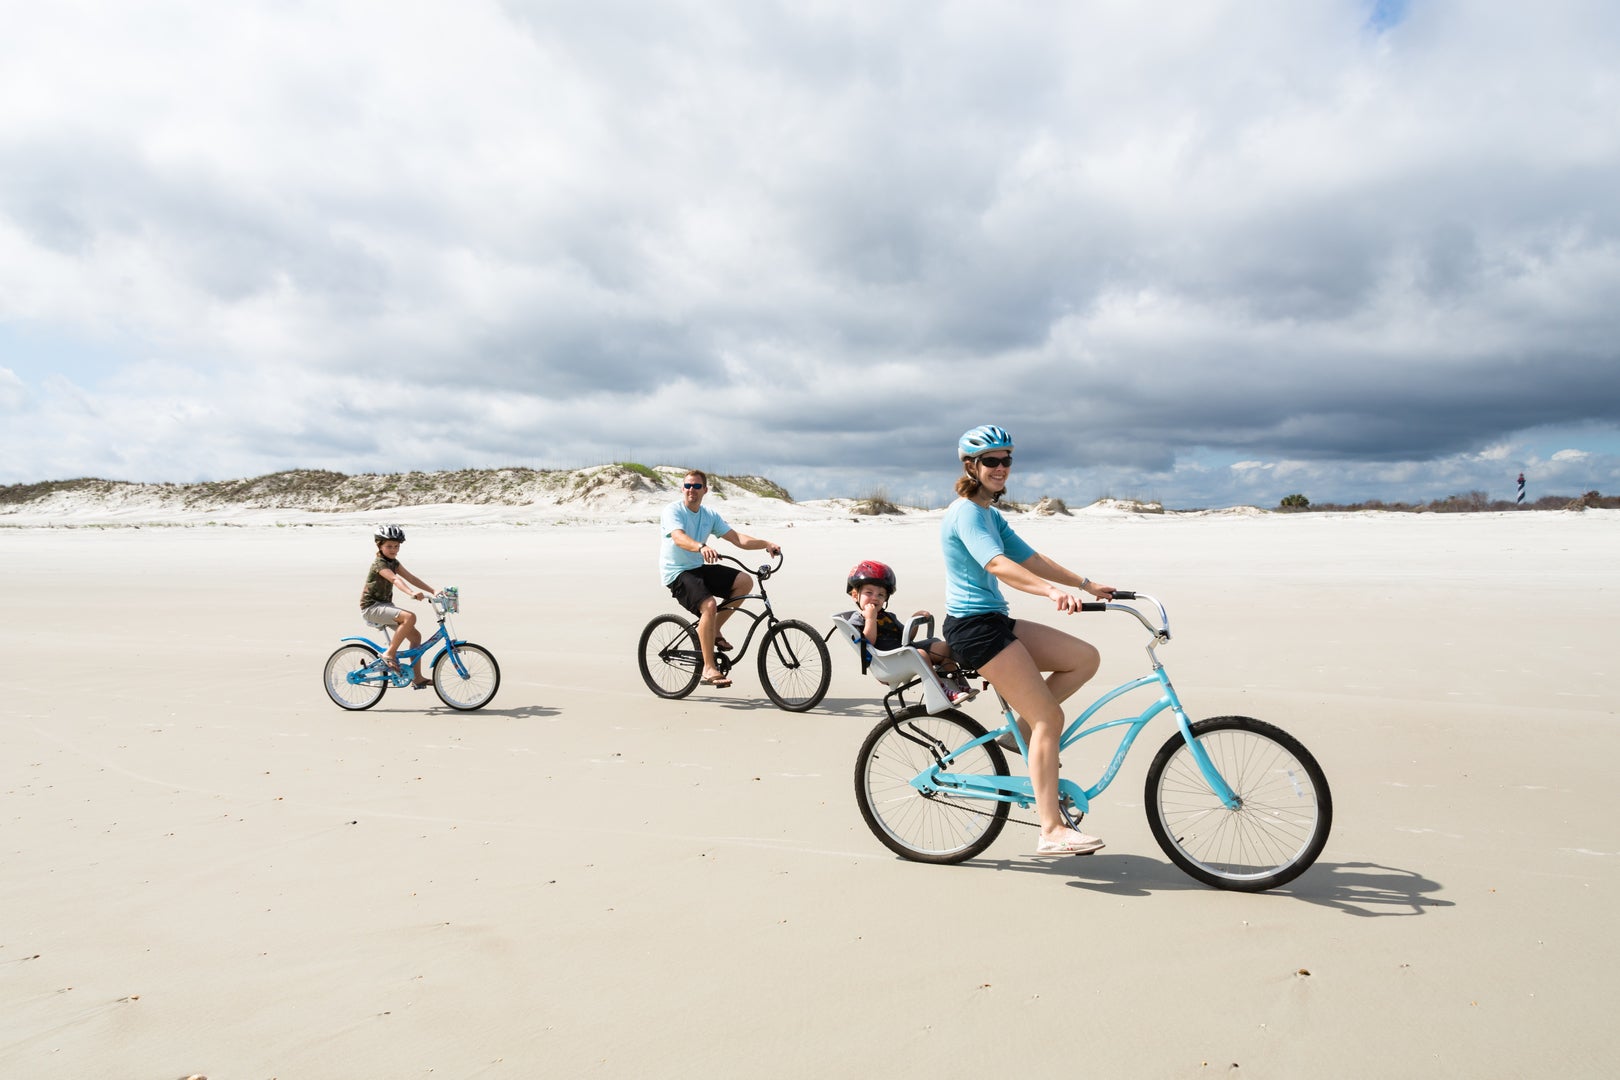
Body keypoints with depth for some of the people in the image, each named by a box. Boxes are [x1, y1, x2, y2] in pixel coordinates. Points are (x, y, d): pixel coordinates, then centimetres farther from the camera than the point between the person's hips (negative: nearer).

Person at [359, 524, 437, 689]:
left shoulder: (394, 562, 11)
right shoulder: (379, 563, -17)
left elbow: (411, 578, 3)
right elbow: (395, 579, -35)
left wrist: (434, 591, -8)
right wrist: (412, 593, -52)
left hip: (385, 605, 9)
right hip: (372, 607, -9)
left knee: (415, 635, 3)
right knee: (410, 617, -32)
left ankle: (417, 678, 8)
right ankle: (389, 654, -21)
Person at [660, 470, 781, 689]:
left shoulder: (710, 516, 10)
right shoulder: (672, 510, -9)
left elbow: (737, 538, 3)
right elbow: (679, 538, -30)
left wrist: (766, 544, -12)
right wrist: (701, 547, -50)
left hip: (701, 568, 7)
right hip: (677, 573, -7)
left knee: (744, 581, -11)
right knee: (709, 605, -30)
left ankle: (713, 631, 4)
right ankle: (709, 668, -22)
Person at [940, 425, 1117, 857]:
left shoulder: (990, 514, 18)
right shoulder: (966, 513, -13)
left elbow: (1030, 558, 16)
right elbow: (997, 565, -29)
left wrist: (1086, 585, 10)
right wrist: (1052, 591, -42)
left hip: (995, 622, 9)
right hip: (974, 626, -9)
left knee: (1085, 658, 1)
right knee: (1049, 718, -12)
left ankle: (1021, 728, 9)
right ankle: (1052, 830, -8)